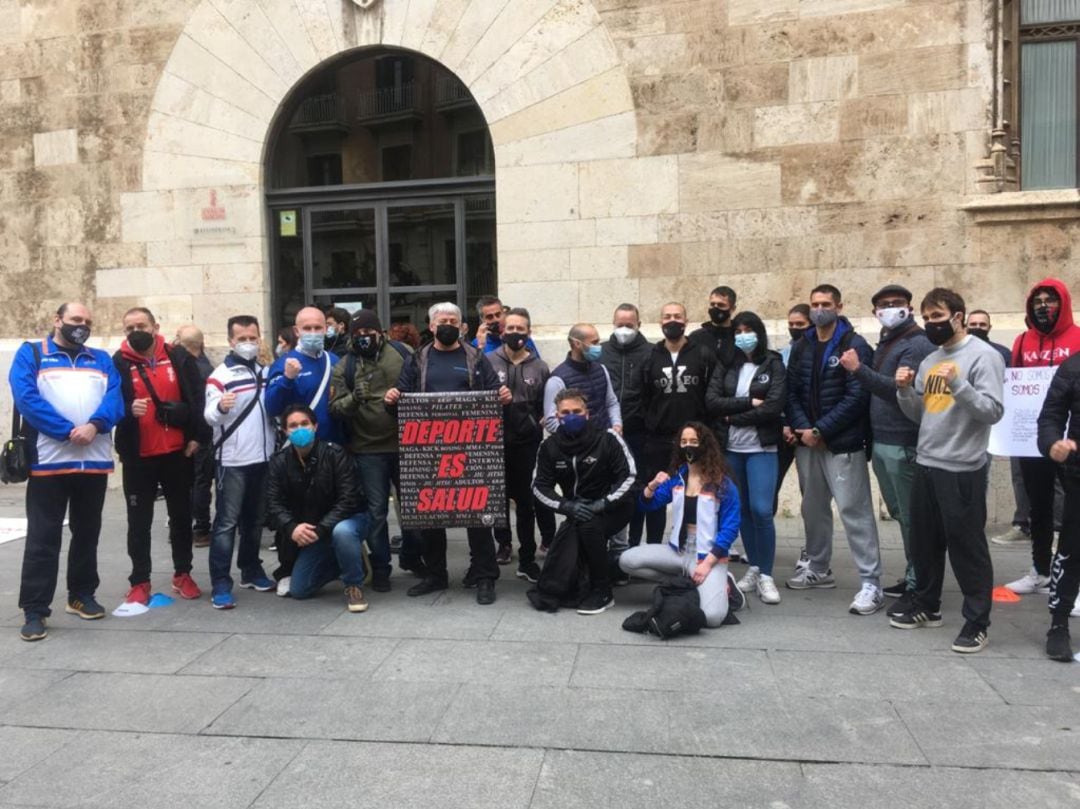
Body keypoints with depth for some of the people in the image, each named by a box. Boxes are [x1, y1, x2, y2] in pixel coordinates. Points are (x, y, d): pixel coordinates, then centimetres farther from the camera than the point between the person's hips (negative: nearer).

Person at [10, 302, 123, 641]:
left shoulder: (102, 359, 16)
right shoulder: (30, 354, 6)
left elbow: (114, 397, 1)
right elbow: (26, 398, -9)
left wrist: (94, 425, -19)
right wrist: (68, 431, -19)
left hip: (95, 460, 4)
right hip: (48, 460, -3)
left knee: (87, 533, 14)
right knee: (43, 538, -2)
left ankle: (82, 595, 28)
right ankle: (34, 610, 5)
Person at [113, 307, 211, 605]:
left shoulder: (179, 358, 1)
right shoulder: (118, 364, -3)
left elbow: (198, 398, 3)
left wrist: (198, 436, -3)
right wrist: (128, 410, -25)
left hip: (177, 452, 1)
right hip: (138, 456, -1)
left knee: (181, 515, 11)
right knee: (139, 520, 6)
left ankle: (183, 574, 24)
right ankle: (140, 581, 15)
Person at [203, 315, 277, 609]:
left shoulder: (266, 372, 13)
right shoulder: (221, 374, -7)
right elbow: (209, 416, -18)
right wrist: (220, 407, -39)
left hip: (263, 457, 6)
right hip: (233, 460, -6)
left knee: (255, 519, 15)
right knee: (227, 522, -4)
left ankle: (251, 571, 28)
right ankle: (220, 584, -2)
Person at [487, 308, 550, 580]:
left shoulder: (540, 367, 3)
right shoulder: (488, 361, -2)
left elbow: (546, 406, 10)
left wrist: (541, 424, -2)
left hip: (526, 443, 0)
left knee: (525, 500, 6)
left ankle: (527, 559, 13)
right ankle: (503, 543, 33)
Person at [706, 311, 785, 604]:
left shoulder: (773, 364, 1)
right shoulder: (725, 366, 9)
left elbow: (774, 406, -11)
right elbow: (711, 402, -3)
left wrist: (733, 416, -8)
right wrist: (749, 402, -12)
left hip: (761, 448, -3)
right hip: (730, 448, 3)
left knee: (761, 510, -11)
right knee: (742, 510, 9)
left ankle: (766, 575, 2)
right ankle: (753, 569, 22)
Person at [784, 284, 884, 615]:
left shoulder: (855, 346, -6)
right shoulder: (801, 347, 12)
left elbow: (857, 398, -14)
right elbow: (792, 392, 8)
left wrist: (821, 431, -16)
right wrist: (801, 428, -9)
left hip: (843, 443, -6)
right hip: (807, 441, 6)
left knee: (854, 510, -8)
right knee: (813, 508, 15)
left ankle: (871, 583, -3)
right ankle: (818, 569, 31)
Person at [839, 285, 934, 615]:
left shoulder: (918, 345, -9)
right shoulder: (883, 345, 18)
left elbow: (900, 389, -22)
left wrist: (859, 369, -26)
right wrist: (871, 438, 11)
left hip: (904, 445, -9)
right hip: (880, 442, 9)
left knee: (912, 516, -3)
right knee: (900, 514, 15)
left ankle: (918, 588, 4)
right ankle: (912, 577, 25)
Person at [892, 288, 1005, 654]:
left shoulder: (984, 356, -8)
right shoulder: (929, 360, 14)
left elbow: (993, 412, -17)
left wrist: (957, 383, -26)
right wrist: (905, 390, -2)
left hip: (962, 469, -7)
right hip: (925, 464, 7)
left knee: (966, 545, -1)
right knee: (924, 541, 15)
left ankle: (977, 621, 11)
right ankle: (926, 606, 30)